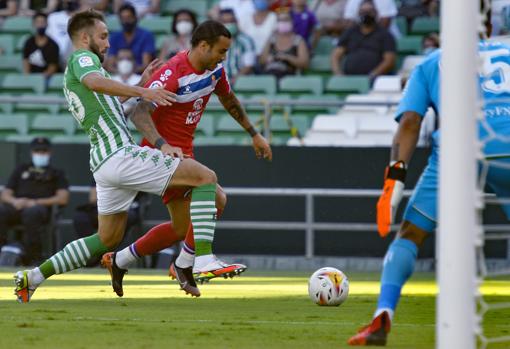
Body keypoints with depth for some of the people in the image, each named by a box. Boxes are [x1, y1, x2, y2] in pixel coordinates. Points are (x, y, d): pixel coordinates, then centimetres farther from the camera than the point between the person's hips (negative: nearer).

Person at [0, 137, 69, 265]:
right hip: (18, 206, 3)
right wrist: (15, 201, -4)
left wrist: (36, 202, -7)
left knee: (31, 212, -41)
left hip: (41, 208, -3)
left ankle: (33, 256, -38)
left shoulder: (56, 173, 24)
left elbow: (63, 198, 6)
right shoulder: (21, 170, 32)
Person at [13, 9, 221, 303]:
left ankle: (34, 277, 18)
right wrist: (142, 92, -36)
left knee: (107, 240, 22)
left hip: (102, 163, 10)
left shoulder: (71, 78, 27)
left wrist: (142, 82, 33)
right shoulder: (82, 57, -2)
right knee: (205, 177, -11)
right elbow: (95, 82, -26)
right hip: (121, 154, -10)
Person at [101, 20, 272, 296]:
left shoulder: (215, 70, 2)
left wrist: (254, 134, 25)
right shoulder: (173, 73, -24)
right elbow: (139, 112, -32)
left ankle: (118, 262, 29)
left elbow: (229, 101, 23)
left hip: (183, 153, 9)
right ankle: (202, 262, -21)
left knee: (182, 229, 15)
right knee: (215, 197, -28)